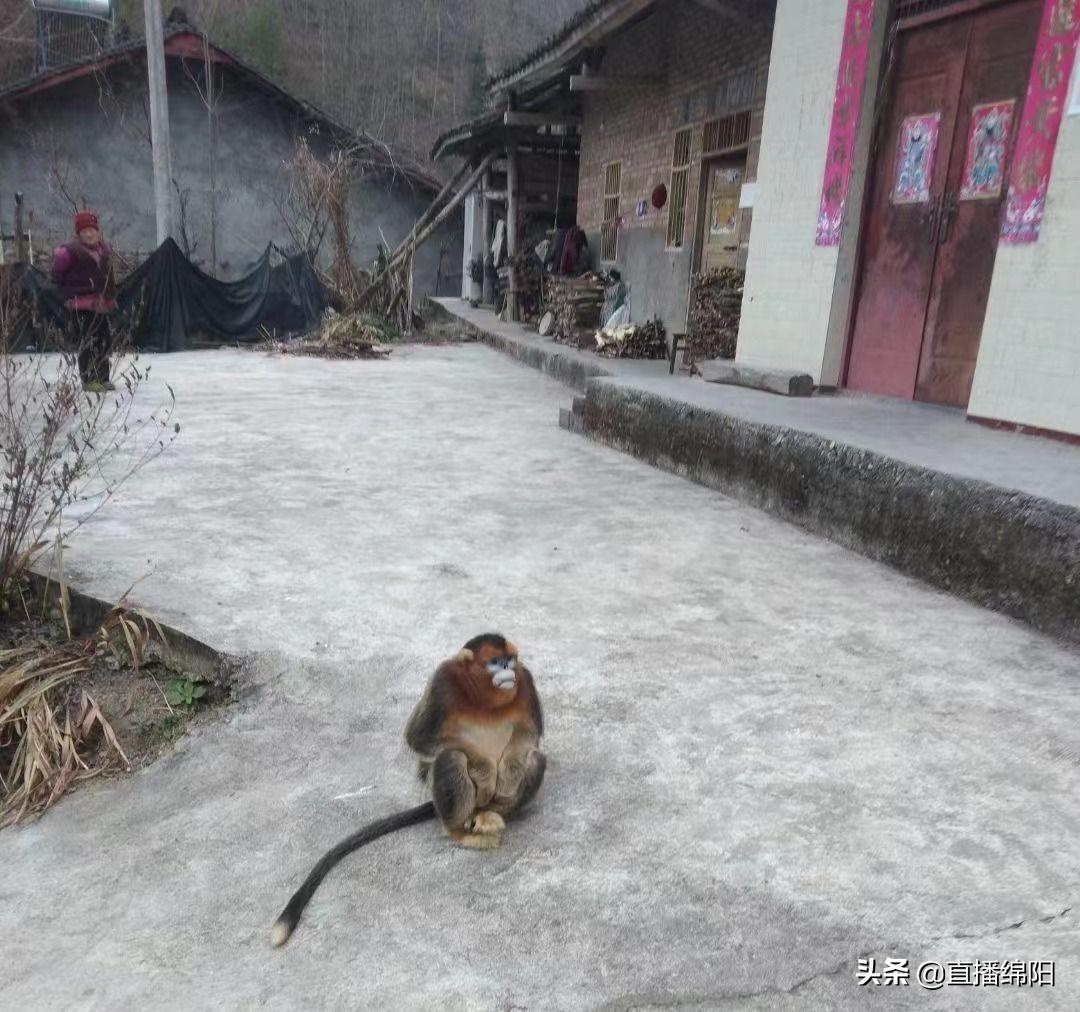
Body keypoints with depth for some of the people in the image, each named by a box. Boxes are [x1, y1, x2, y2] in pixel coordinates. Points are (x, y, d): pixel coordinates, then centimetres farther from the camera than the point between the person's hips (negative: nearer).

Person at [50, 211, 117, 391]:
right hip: (81, 307, -8)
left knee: (105, 340, 12)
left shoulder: (103, 250, 11)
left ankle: (102, 378, 22)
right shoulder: (71, 251, -10)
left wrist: (110, 298, 15)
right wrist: (69, 291, 2)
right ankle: (88, 380, -4)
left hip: (100, 305, 8)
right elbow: (57, 274, -4)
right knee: (87, 343, -9)